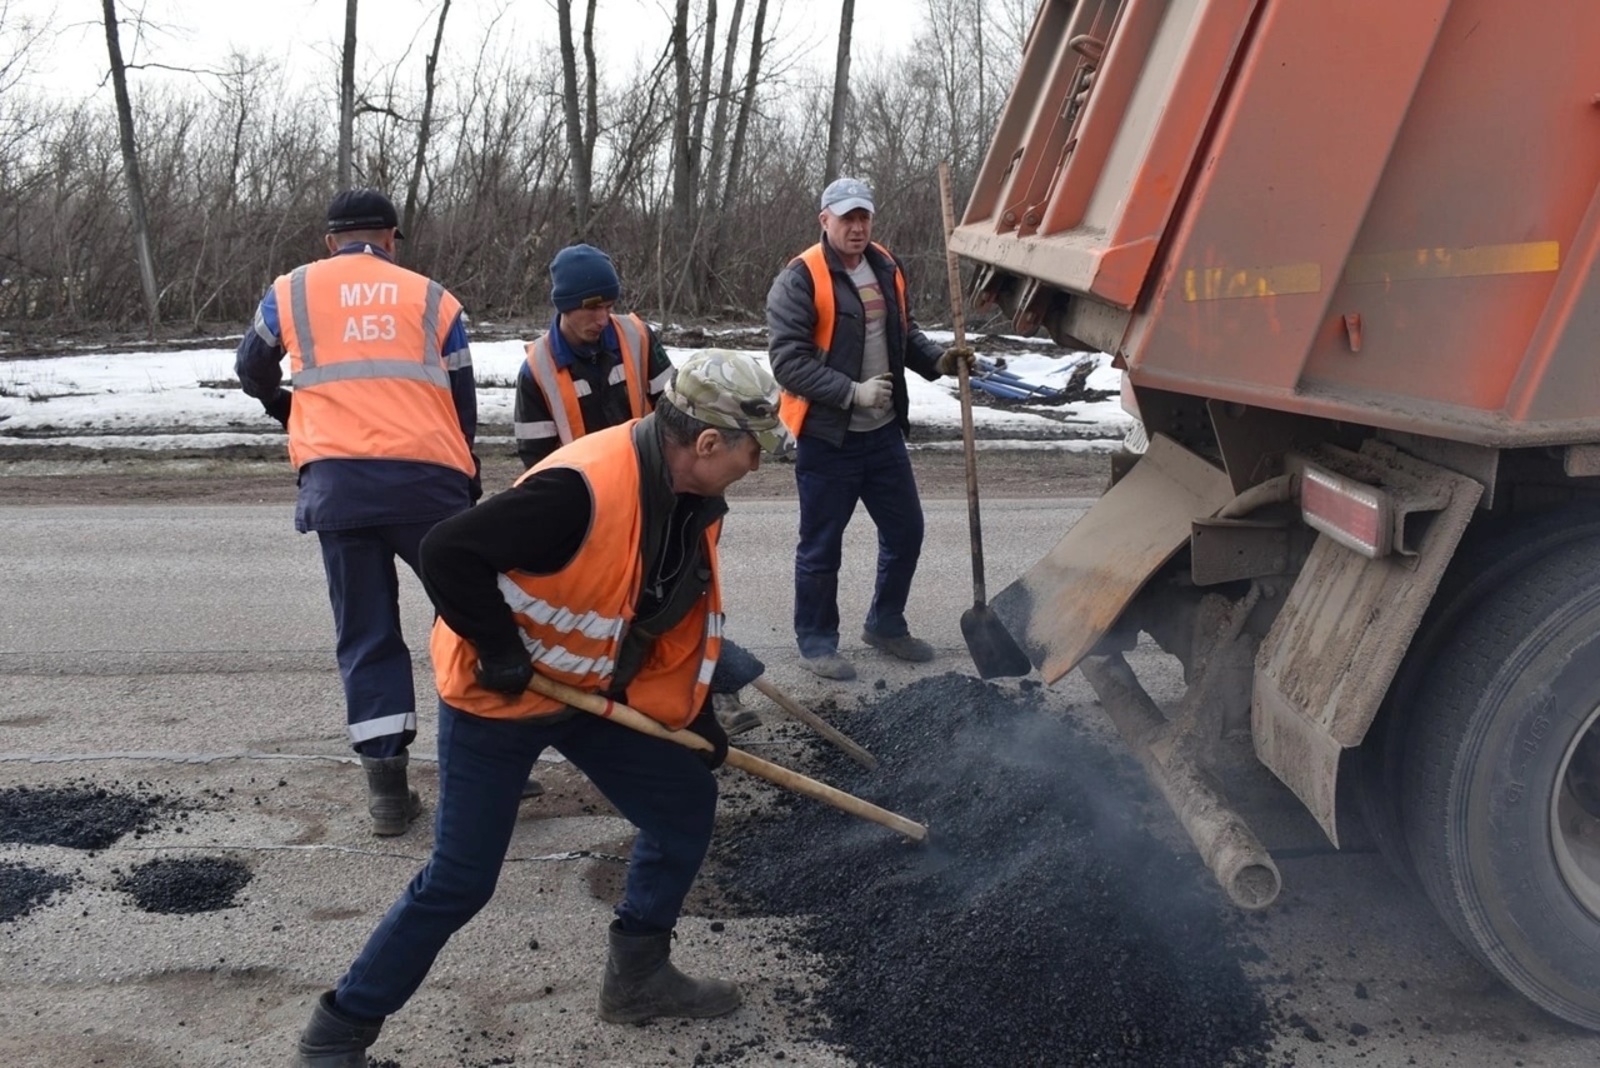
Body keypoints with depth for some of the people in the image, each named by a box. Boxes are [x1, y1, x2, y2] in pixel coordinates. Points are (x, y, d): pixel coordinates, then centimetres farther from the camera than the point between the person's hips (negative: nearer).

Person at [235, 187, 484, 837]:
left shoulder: (292, 291, 15)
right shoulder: (432, 298, 13)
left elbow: (252, 372, 30)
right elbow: (463, 406, 14)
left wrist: (288, 408, 51)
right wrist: (468, 488, 25)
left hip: (336, 483, 1)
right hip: (426, 478, -1)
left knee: (366, 632, 9)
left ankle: (388, 790, 9)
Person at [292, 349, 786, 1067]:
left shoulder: (695, 503, -4)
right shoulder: (582, 490, -33)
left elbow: (688, 616, 10)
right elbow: (448, 553, -33)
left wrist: (694, 715, 11)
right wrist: (499, 650, -25)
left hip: (593, 690, 8)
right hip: (496, 695, -8)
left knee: (686, 805, 10)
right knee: (460, 880, -3)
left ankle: (639, 976, 27)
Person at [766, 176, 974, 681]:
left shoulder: (886, 268, 7)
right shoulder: (800, 279, -14)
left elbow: (904, 333, 19)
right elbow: (788, 360, -19)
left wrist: (937, 359, -1)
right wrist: (852, 392, -24)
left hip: (883, 431, 7)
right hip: (826, 437, -7)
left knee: (906, 530, 16)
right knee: (821, 547, 4)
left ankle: (885, 624, 35)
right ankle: (816, 642, 21)